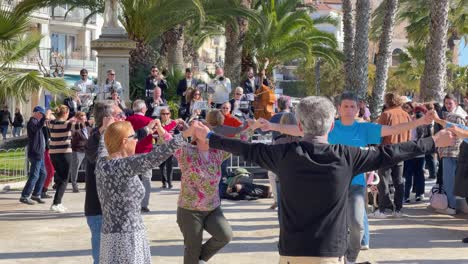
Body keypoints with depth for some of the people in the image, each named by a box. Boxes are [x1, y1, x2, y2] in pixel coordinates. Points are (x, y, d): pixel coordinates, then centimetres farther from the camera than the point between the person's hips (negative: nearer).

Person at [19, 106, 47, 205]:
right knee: (34, 175, -10)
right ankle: (24, 196, -7)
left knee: (43, 174, 13)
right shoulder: (32, 121, -12)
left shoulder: (36, 121, 19)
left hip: (39, 153, 10)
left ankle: (36, 195, 20)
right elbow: (38, 127, -36)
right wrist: (45, 117, -37)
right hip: (35, 153, -10)